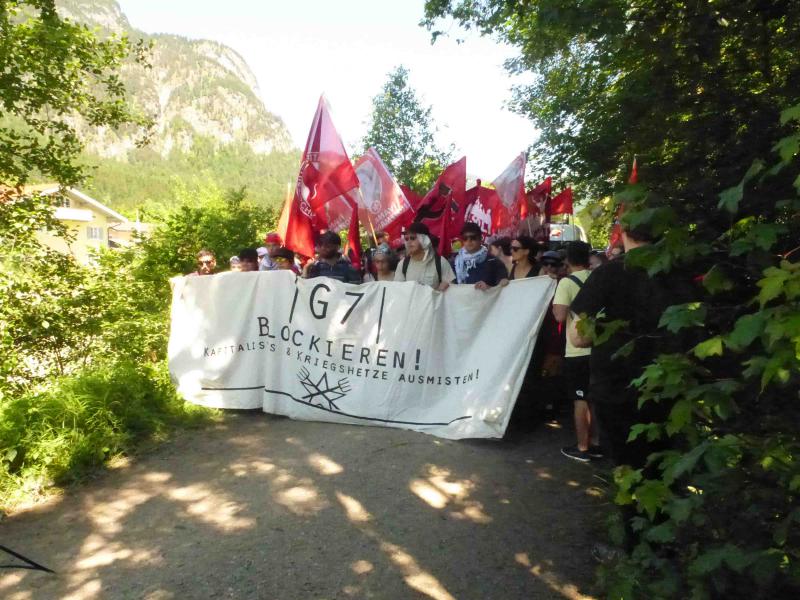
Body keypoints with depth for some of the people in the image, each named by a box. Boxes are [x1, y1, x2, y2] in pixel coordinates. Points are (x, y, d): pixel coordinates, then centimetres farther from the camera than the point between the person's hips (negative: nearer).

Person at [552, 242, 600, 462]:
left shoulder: (567, 282, -11)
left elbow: (560, 316, -20)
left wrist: (553, 302, -2)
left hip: (578, 350, -6)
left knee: (580, 400, 4)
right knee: (595, 398, 16)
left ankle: (582, 448, 13)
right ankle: (595, 443, 25)